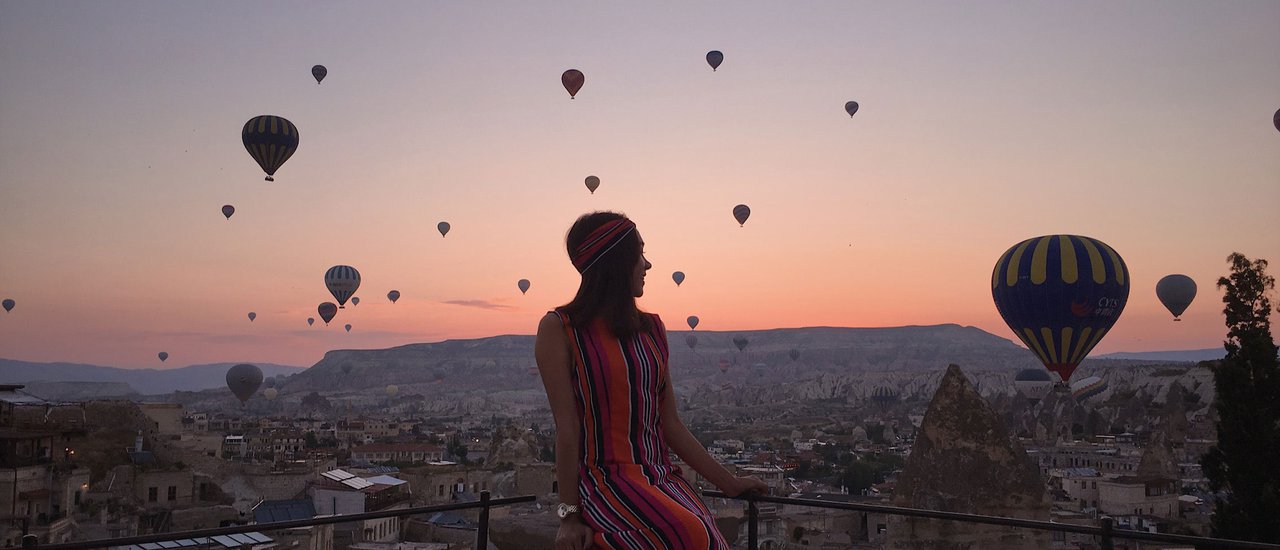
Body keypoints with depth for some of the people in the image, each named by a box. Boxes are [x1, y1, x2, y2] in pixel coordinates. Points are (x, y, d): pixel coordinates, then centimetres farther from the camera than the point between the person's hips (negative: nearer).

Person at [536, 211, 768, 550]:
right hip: (604, 479, -5)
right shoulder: (559, 329, -2)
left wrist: (728, 483, 11)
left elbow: (670, 425, 12)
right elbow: (567, 428, -7)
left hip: (661, 476, 5)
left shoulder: (652, 328, 13)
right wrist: (570, 515, -8)